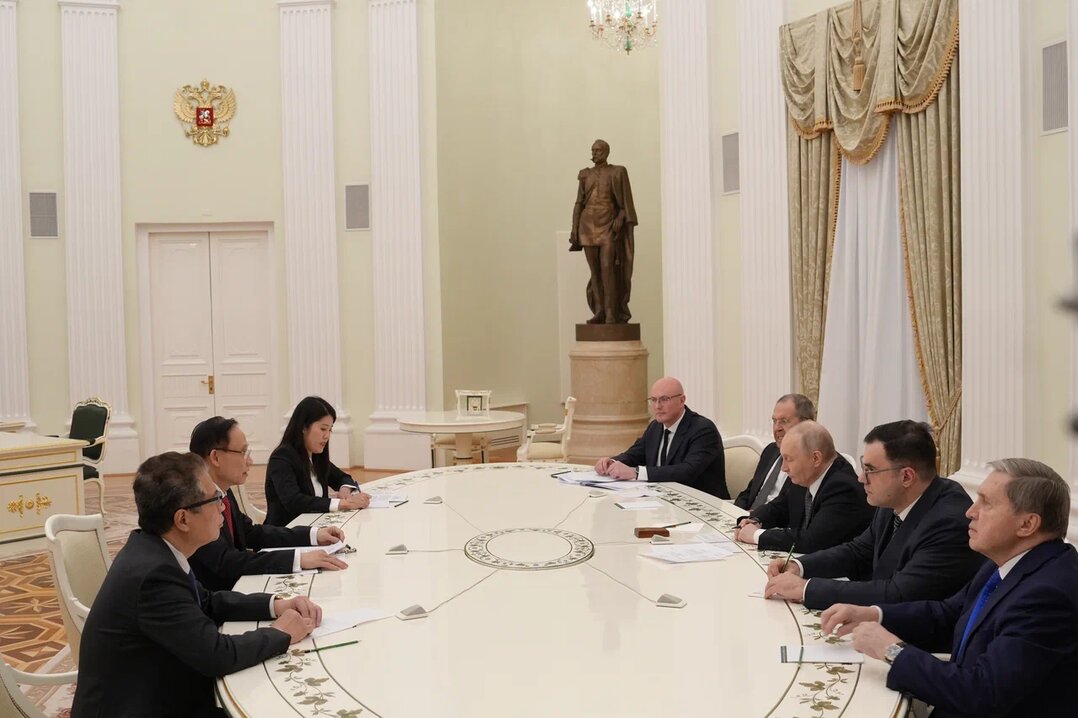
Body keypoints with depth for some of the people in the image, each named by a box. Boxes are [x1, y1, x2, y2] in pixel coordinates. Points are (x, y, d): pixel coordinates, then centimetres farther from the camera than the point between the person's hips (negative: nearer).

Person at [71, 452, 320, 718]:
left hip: (156, 694, 8)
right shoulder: (154, 573, -28)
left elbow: (207, 602, 12)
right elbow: (218, 654, -26)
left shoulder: (152, 548, -2)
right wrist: (282, 633, -11)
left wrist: (275, 605, 0)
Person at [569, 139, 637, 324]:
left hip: (609, 226, -4)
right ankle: (600, 312, 10)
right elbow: (579, 205, 10)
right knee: (595, 270, 4)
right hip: (588, 227, 4)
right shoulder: (585, 175, 11)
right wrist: (574, 231, 2)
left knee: (607, 268, -15)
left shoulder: (618, 172, 0)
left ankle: (611, 313, -11)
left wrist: (620, 220, -18)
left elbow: (626, 203, -1)